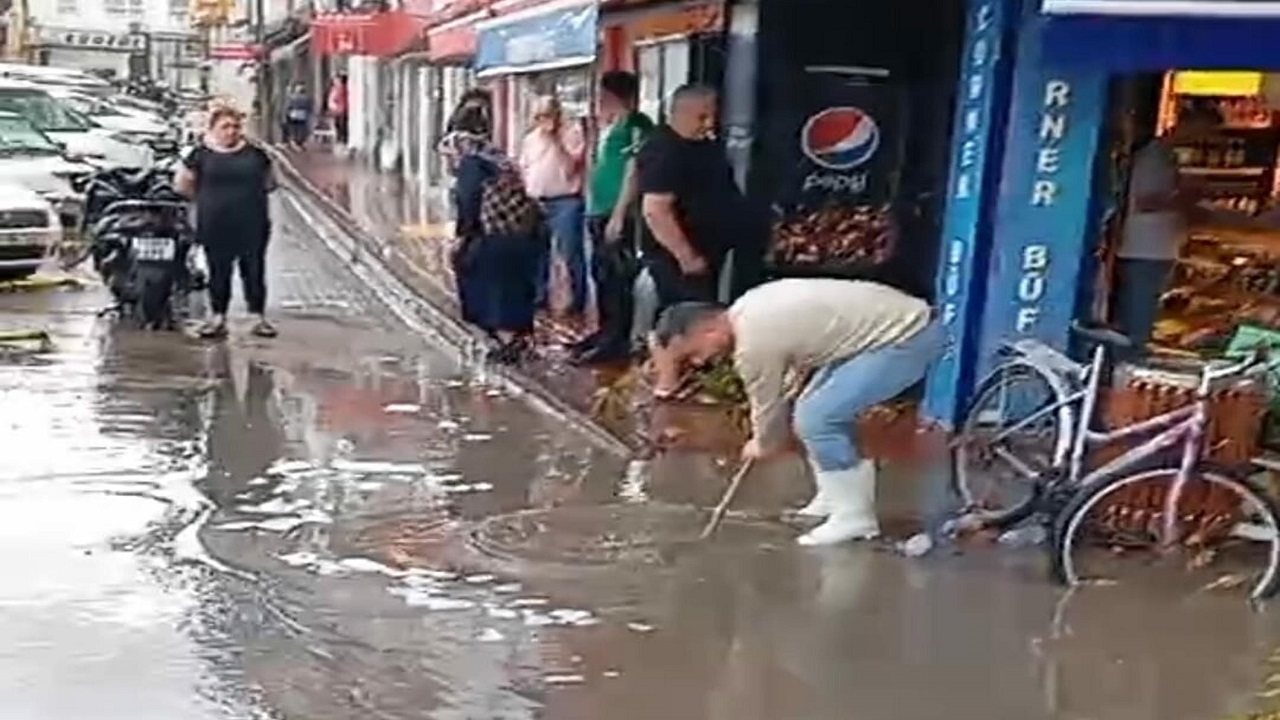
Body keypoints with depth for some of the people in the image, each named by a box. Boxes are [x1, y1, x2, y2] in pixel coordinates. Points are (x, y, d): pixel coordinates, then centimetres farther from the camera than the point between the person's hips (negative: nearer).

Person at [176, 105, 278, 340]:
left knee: (254, 270, 5)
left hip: (252, 225, 1)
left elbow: (269, 182, 14)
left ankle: (260, 317, 14)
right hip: (216, 226, -1)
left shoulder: (254, 153, 3)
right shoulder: (201, 154, 0)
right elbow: (183, 185, 7)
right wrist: (207, 199, 8)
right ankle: (217, 317, 17)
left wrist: (250, 196, 7)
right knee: (219, 271, 8)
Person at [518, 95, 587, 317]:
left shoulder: (573, 133, -5)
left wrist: (556, 141, -16)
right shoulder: (530, 139, 14)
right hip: (536, 202, 6)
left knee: (570, 253, -6)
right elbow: (523, 169, 21)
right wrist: (527, 193, 10)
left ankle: (578, 299, 0)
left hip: (566, 202, -6)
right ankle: (539, 295, 23)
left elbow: (571, 167, -14)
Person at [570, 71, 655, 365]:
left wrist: (618, 215, -19)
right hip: (600, 212, 10)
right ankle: (606, 332, 25)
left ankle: (618, 341, -2)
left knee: (618, 277, -6)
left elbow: (634, 172, -16)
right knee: (602, 275, 15)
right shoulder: (609, 127, 17)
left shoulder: (637, 125, -10)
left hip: (618, 214, -9)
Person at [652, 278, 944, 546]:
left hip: (908, 337, -10)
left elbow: (768, 406, -4)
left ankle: (854, 515, 0)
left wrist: (761, 446, 16)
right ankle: (836, 498, 24)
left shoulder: (753, 344, -19)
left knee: (814, 419, -12)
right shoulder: (746, 310, 9)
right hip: (899, 318, 10)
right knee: (818, 410, 15)